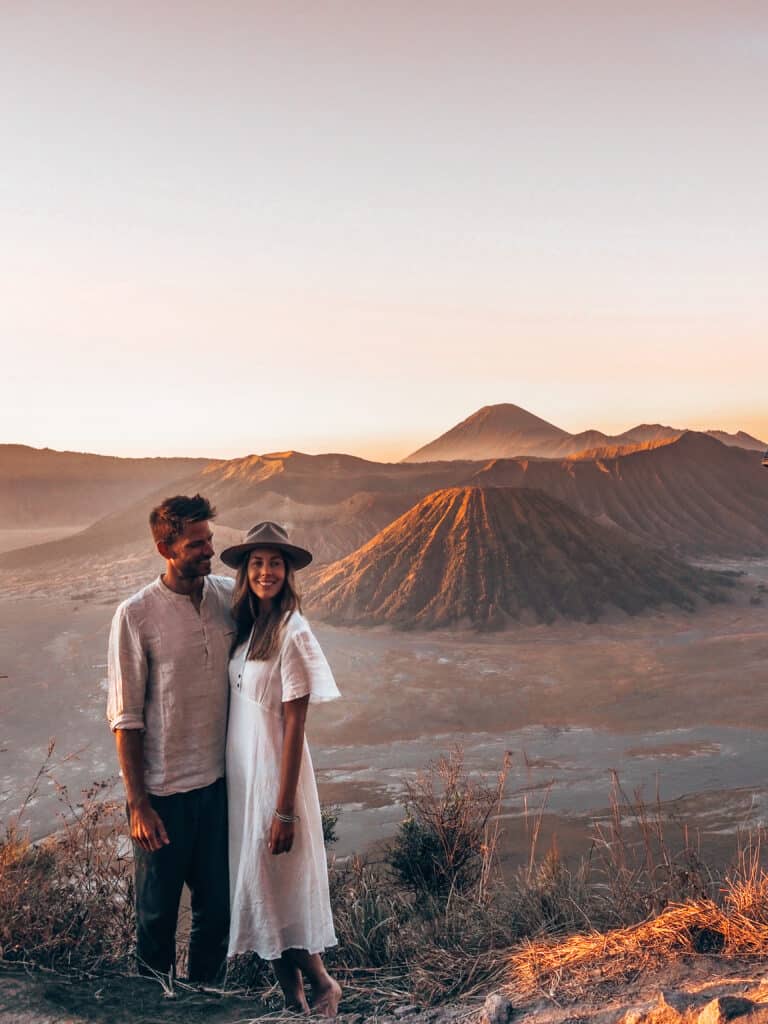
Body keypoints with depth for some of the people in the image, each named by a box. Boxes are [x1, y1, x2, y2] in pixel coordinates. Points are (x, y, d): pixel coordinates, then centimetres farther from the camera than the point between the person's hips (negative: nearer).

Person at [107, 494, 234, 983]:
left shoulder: (231, 596, 0)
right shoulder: (136, 615, -12)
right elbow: (126, 717, -10)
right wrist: (137, 804, -10)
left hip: (220, 781, 4)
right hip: (164, 791, -4)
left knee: (218, 906, 15)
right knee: (158, 911, 12)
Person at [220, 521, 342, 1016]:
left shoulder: (292, 632, -16)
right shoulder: (245, 626, 4)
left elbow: (294, 726, -17)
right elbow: (240, 705, 10)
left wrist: (284, 808, -16)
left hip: (275, 772, -7)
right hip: (242, 772, 7)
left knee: (280, 888, 4)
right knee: (257, 887, 15)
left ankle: (324, 984, 27)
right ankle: (292, 999, 31)